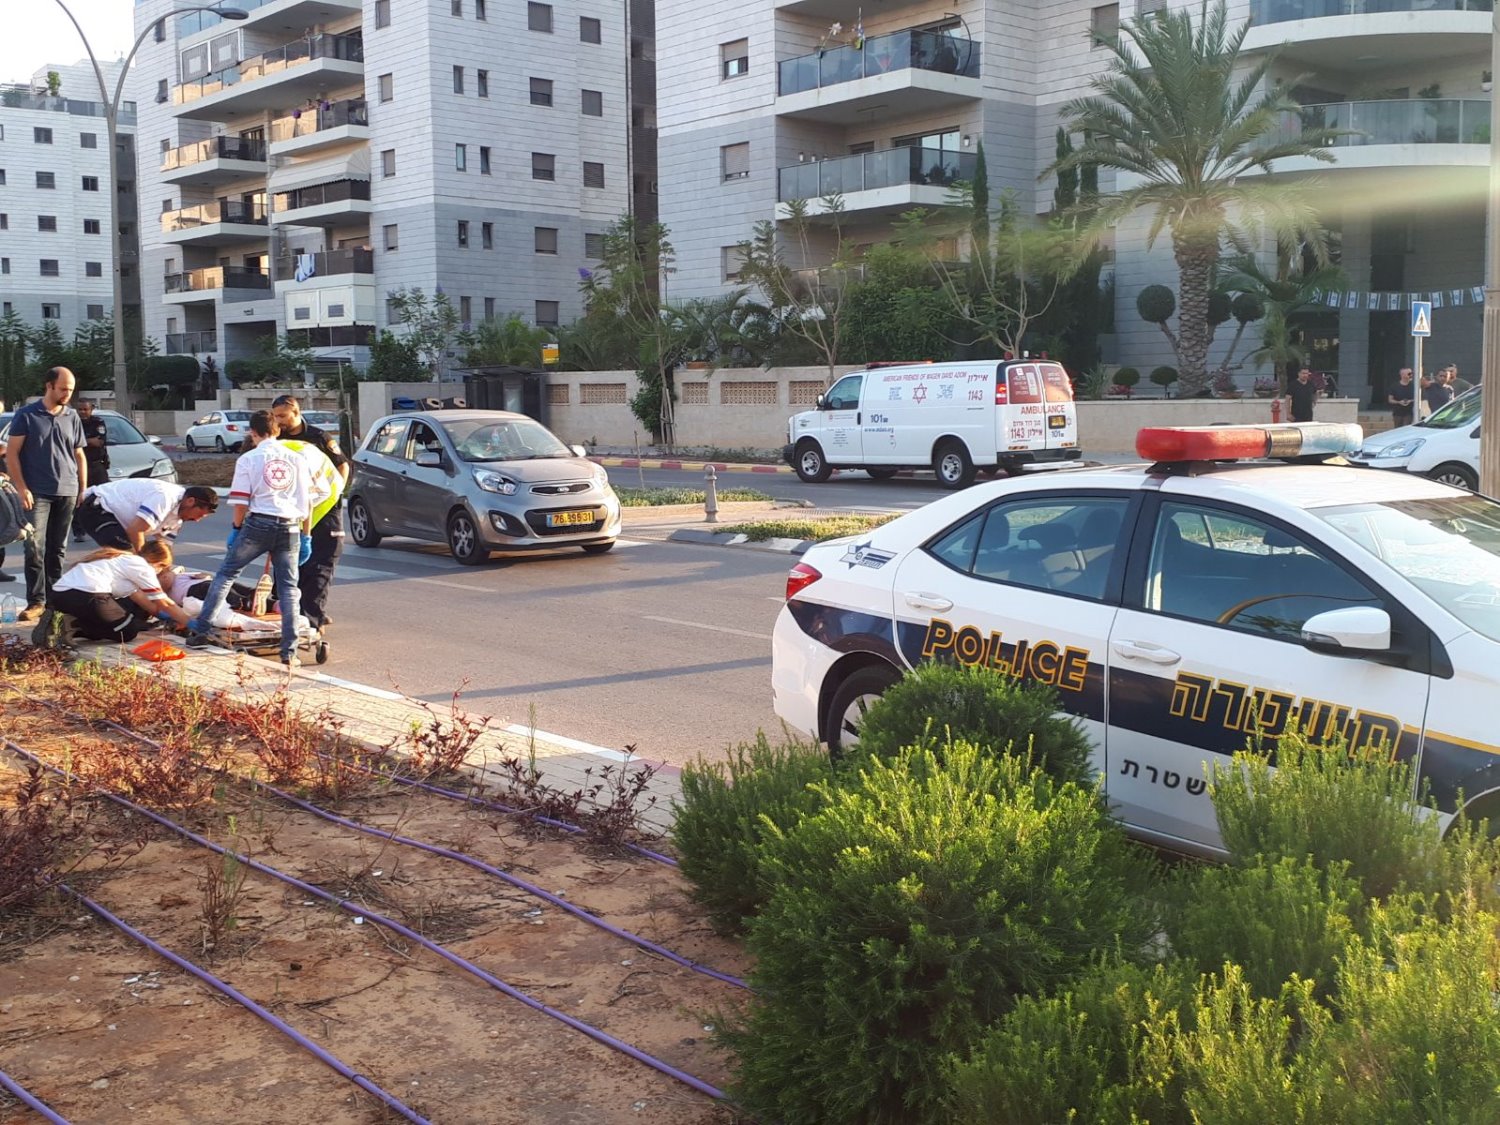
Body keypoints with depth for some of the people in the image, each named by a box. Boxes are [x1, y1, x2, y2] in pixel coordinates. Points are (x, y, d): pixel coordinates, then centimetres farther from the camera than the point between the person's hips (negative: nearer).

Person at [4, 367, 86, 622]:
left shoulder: (72, 417, 10)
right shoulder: (26, 415, -1)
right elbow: (11, 453, -3)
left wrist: (83, 490, 10)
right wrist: (22, 488, -11)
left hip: (67, 493, 4)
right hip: (37, 493, -3)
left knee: (58, 548, 8)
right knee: (35, 548, -9)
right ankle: (36, 601, -7)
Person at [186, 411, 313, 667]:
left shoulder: (248, 459, 1)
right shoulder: (297, 460, 10)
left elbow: (240, 502, -3)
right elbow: (307, 503, 10)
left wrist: (237, 528, 12)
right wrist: (306, 537, 16)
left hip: (258, 524, -2)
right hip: (290, 528, 2)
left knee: (226, 574, 14)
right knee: (288, 588, 4)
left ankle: (199, 630, 14)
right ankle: (289, 653, -1)